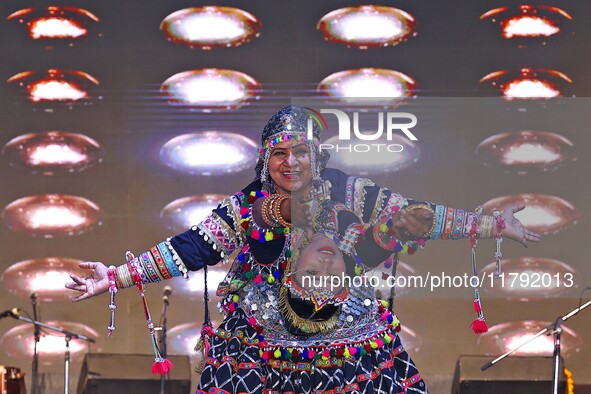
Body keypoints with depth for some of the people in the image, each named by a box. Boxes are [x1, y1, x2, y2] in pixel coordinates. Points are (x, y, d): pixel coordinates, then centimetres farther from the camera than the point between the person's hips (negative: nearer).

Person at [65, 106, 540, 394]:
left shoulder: (345, 193, -4)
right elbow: (188, 250, -5)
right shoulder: (244, 208, -3)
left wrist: (495, 225, -5)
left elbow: (413, 216, -3)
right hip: (257, 354, 0)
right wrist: (114, 277, -13)